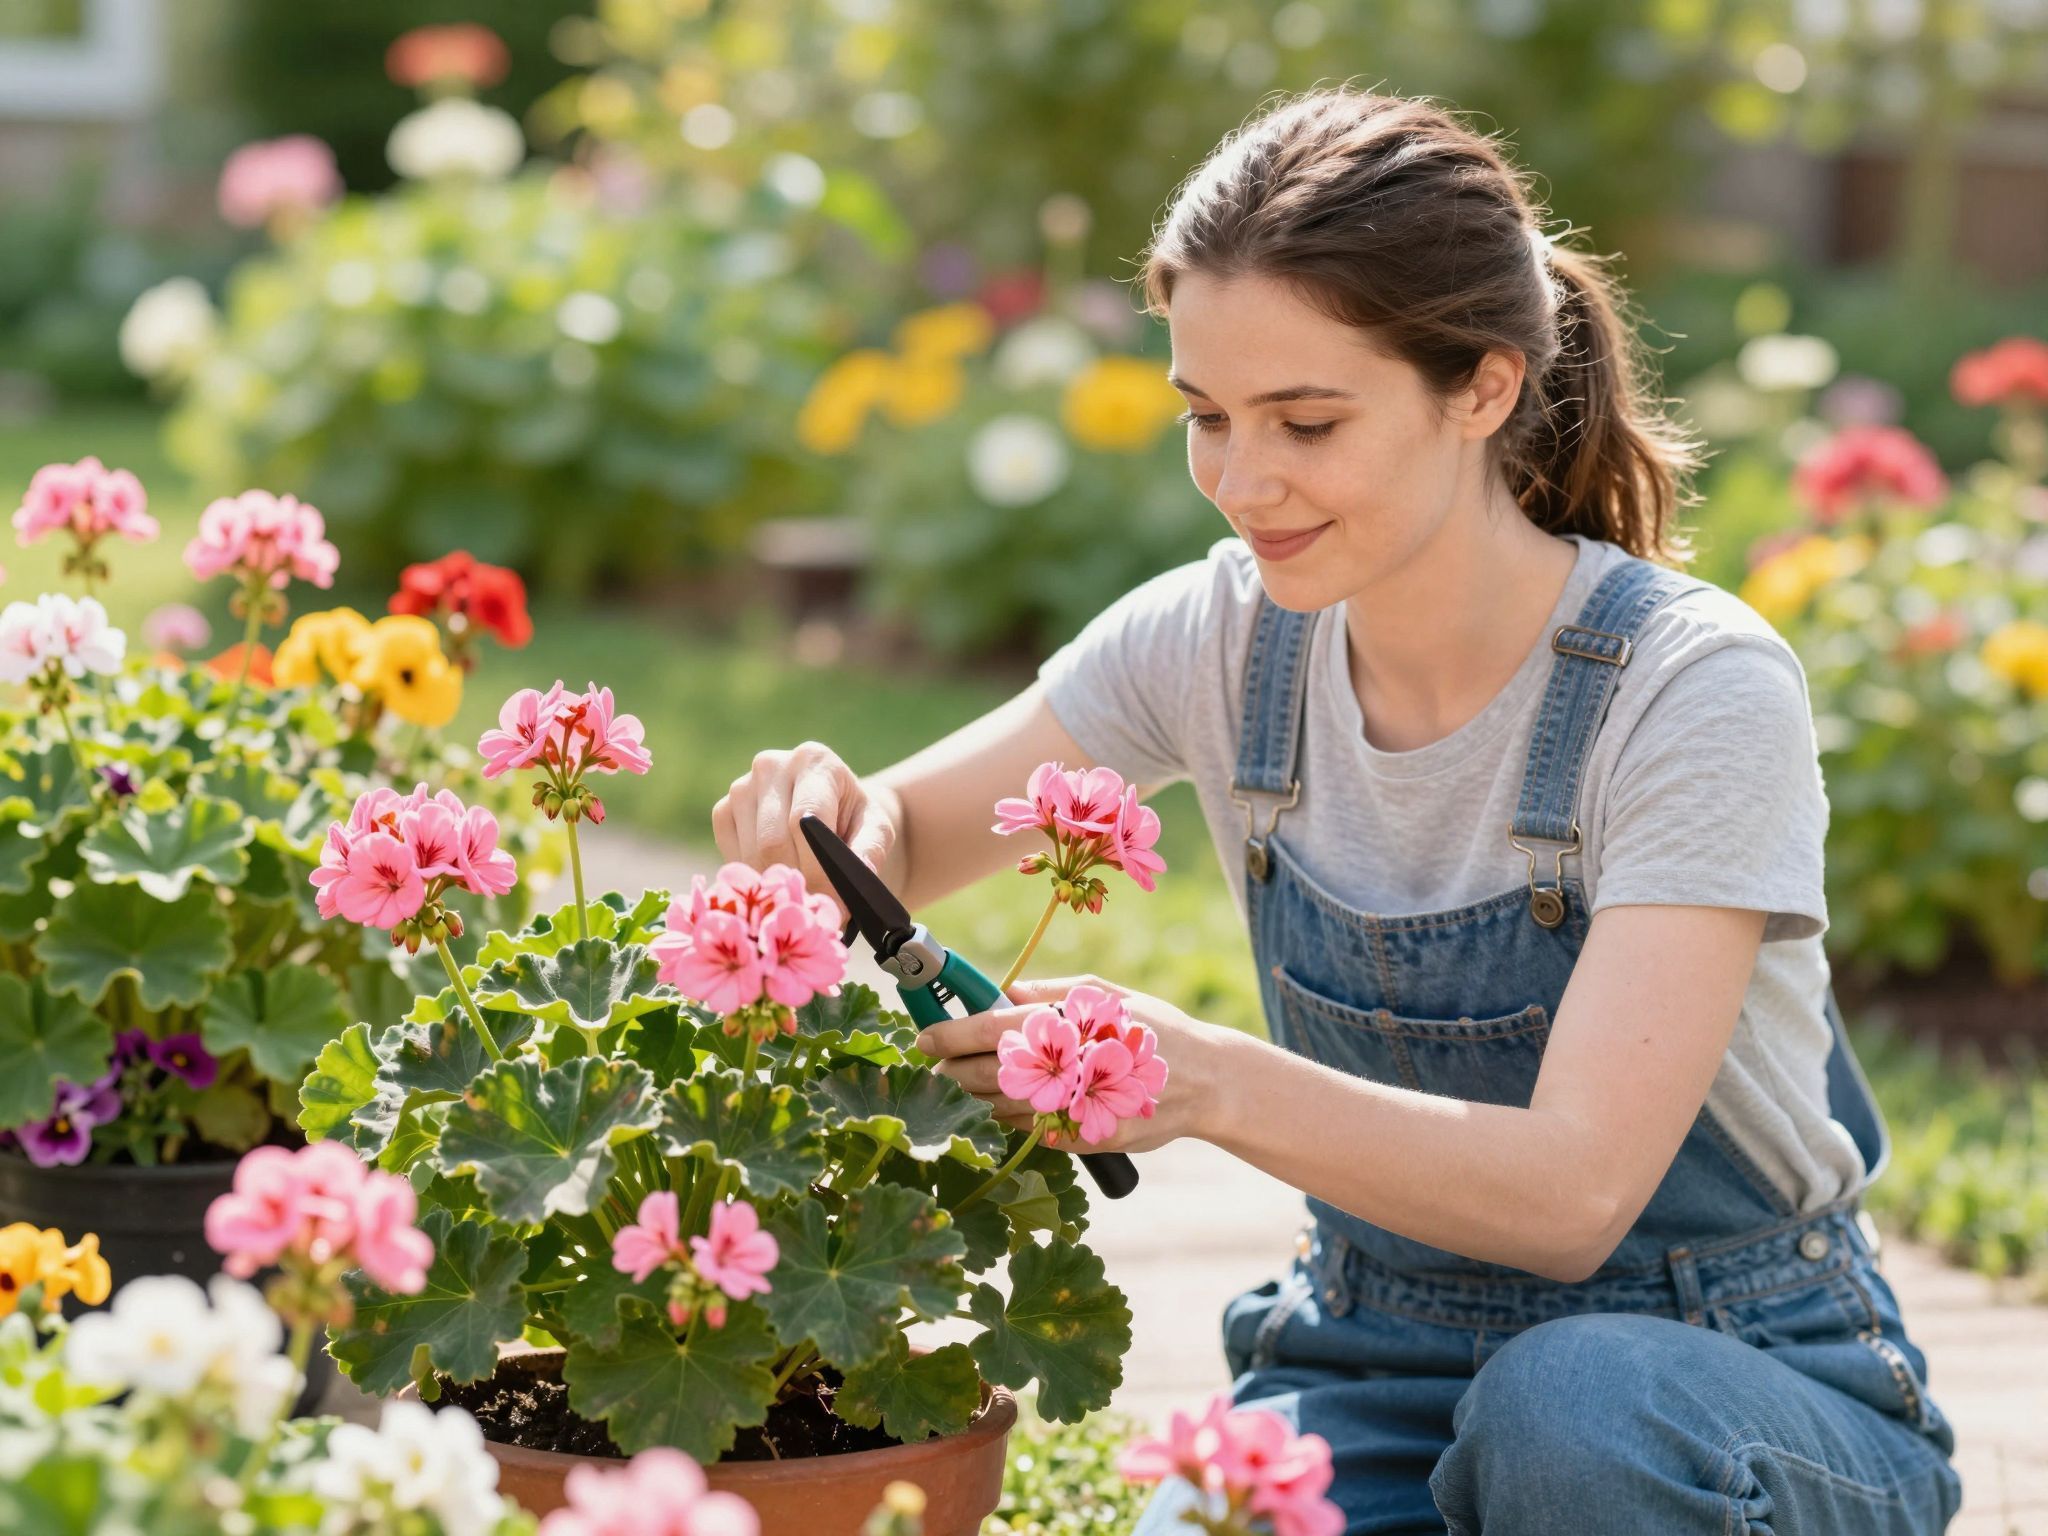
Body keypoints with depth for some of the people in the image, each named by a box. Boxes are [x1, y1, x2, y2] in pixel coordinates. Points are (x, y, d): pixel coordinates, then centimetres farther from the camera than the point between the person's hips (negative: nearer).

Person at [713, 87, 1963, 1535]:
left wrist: (1217, 1084, -42)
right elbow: (909, 839, 5)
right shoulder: (1223, 637, -5)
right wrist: (832, 824, -19)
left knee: (1570, 1409, -37)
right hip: (1382, 1369, 3)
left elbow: (1572, 1190, -28)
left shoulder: (1692, 690, -20)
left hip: (1745, 1392, -2)